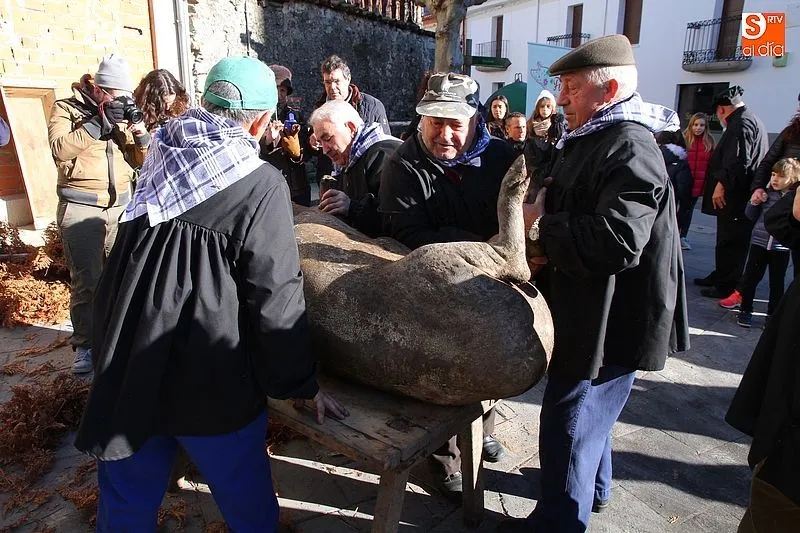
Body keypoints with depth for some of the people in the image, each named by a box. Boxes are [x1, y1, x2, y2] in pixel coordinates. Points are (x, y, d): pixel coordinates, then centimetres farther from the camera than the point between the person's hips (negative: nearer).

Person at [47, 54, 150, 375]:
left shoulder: (123, 113, 11)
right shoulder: (66, 109, -1)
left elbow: (140, 161, 11)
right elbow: (59, 149, -19)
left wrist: (141, 137, -8)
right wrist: (99, 121, -21)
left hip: (121, 204, 4)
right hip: (80, 208, -4)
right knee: (86, 281, -1)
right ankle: (84, 345, 12)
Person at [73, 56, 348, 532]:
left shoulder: (162, 162, 5)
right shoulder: (262, 184, -13)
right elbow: (275, 295, -14)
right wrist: (302, 383, -5)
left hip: (126, 365, 6)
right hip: (208, 380, -5)